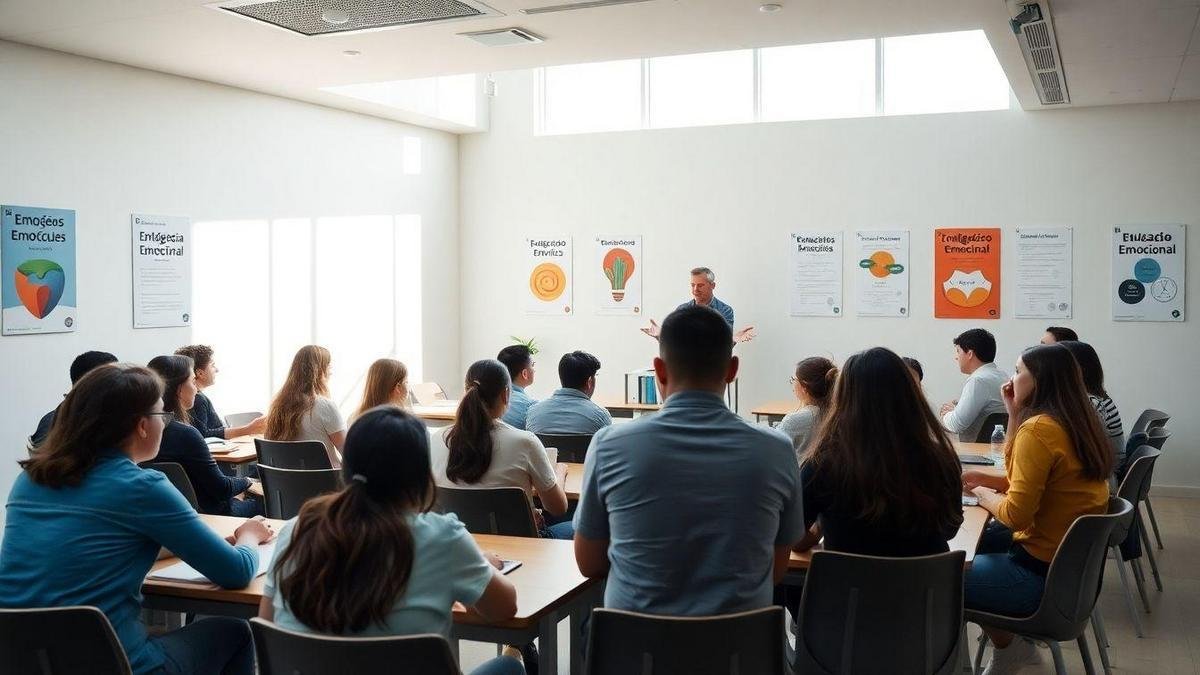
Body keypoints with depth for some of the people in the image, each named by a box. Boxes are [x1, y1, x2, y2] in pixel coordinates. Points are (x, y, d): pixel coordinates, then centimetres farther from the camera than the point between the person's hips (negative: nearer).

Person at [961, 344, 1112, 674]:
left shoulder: (1039, 428, -23)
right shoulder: (1076, 422, 6)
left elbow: (1015, 514, -25)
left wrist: (983, 495, -5)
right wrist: (1014, 415, 6)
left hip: (1043, 574, -10)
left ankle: (1008, 647, 15)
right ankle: (1014, 644, 25)